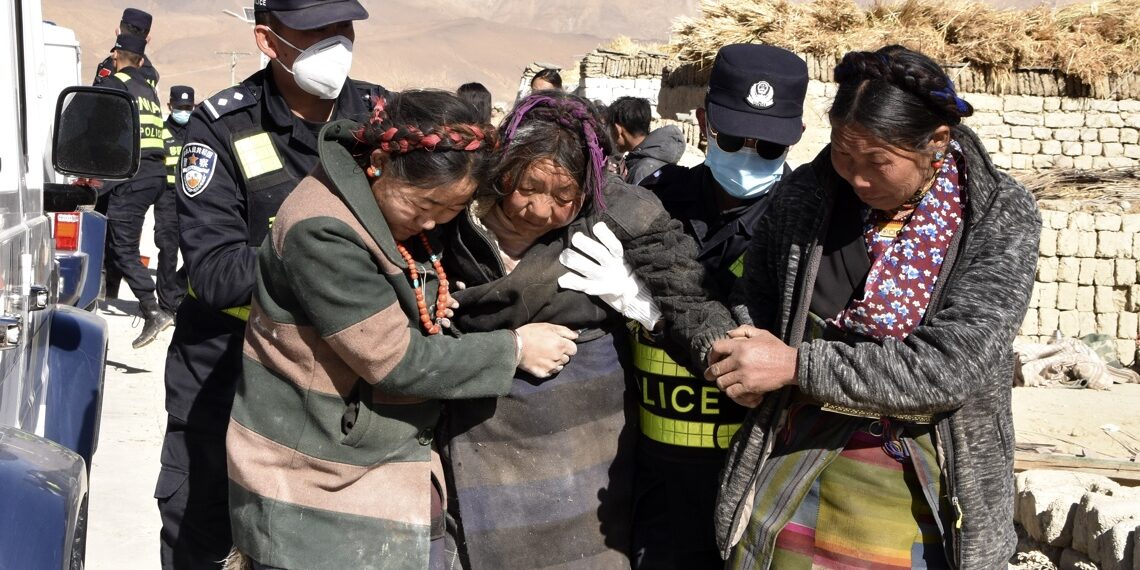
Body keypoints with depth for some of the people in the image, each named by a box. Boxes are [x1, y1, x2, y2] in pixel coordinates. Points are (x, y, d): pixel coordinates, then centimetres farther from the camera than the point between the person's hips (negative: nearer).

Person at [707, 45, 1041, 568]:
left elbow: (953, 367, -22)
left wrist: (796, 365, -25)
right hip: (797, 452, 3)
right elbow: (756, 295, 11)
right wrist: (748, 351, -11)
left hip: (923, 479, -2)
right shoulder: (806, 194, -5)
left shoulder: (1002, 218, -14)